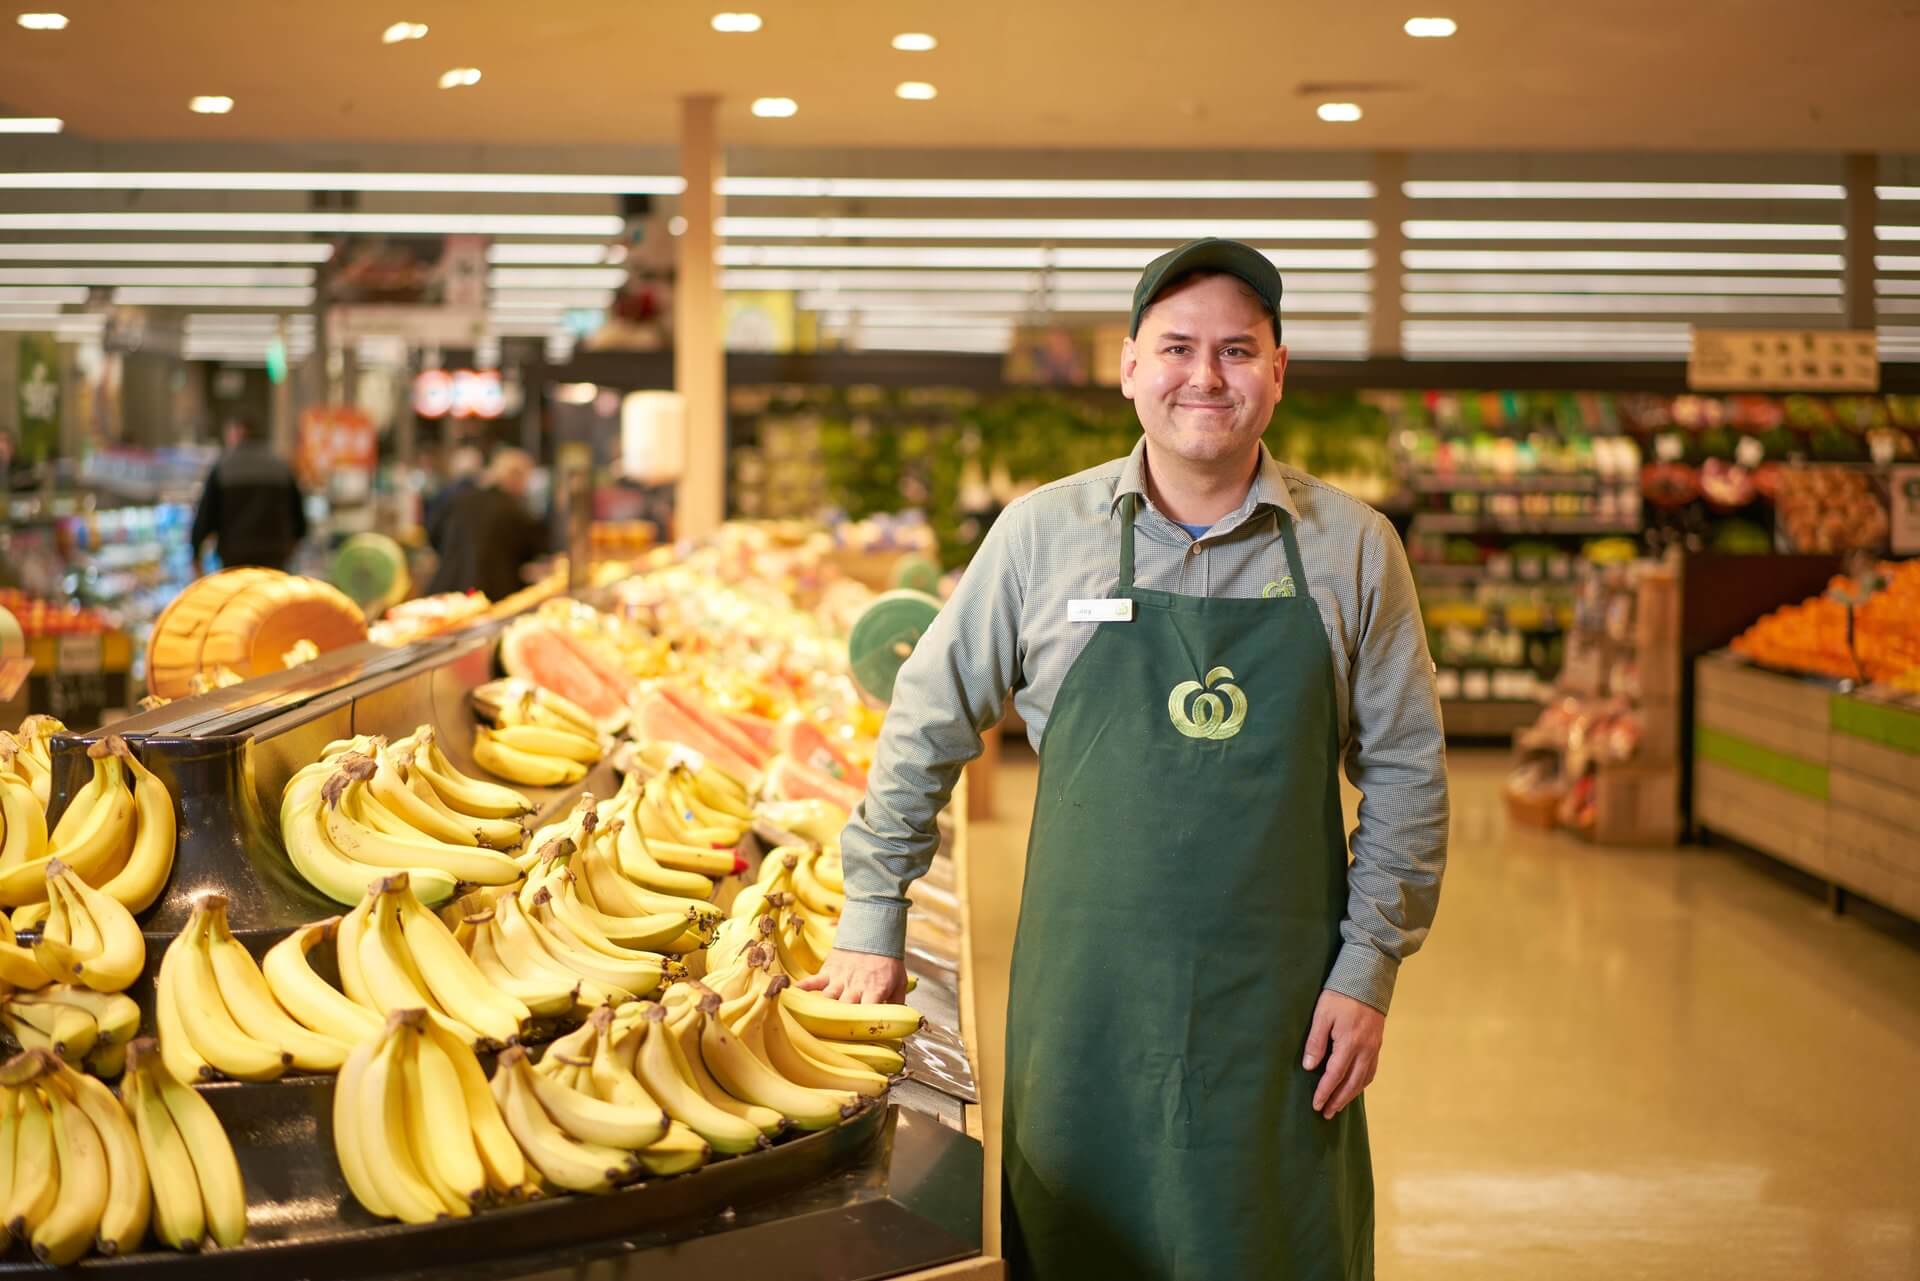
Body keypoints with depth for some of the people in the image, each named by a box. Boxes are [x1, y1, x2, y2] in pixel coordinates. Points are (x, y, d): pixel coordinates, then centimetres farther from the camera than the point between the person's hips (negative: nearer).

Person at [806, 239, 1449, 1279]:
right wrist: (871, 929, 8)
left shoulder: (1352, 547, 2)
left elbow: (1405, 773, 6)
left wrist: (1369, 970, -1)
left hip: (1279, 1002, 0)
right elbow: (926, 728, 8)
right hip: (1083, 999, 0)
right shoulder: (1042, 533, 1)